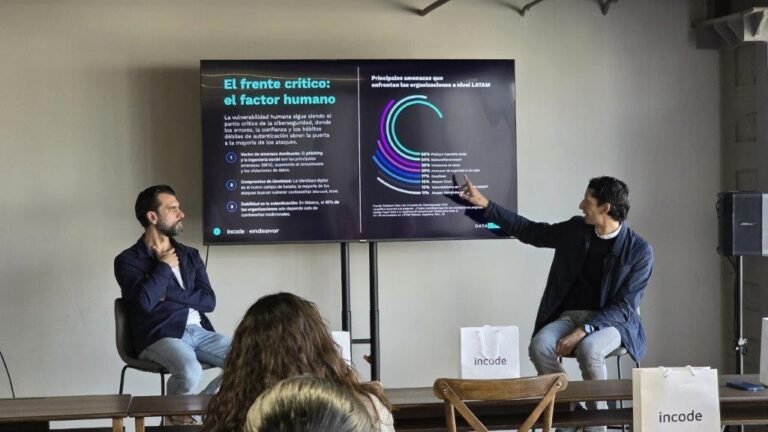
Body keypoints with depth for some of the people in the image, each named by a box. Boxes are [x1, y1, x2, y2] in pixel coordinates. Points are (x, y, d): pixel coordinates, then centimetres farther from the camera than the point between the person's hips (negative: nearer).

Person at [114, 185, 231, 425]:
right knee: (190, 371, -35)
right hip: (160, 336, -5)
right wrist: (165, 266, -2)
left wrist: (168, 293, -5)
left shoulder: (190, 255, 18)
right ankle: (174, 415, -1)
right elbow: (146, 300, -16)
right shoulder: (128, 260, 2)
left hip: (199, 331, 5)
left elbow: (209, 301, 7)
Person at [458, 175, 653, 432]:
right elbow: (530, 231, 14)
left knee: (589, 349, -38)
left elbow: (624, 307, -14)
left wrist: (583, 331, -26)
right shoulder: (575, 229, 3)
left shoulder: (639, 250, -10)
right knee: (539, 346, -29)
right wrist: (485, 204, 8)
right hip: (570, 316, 4)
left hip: (611, 321, -4)